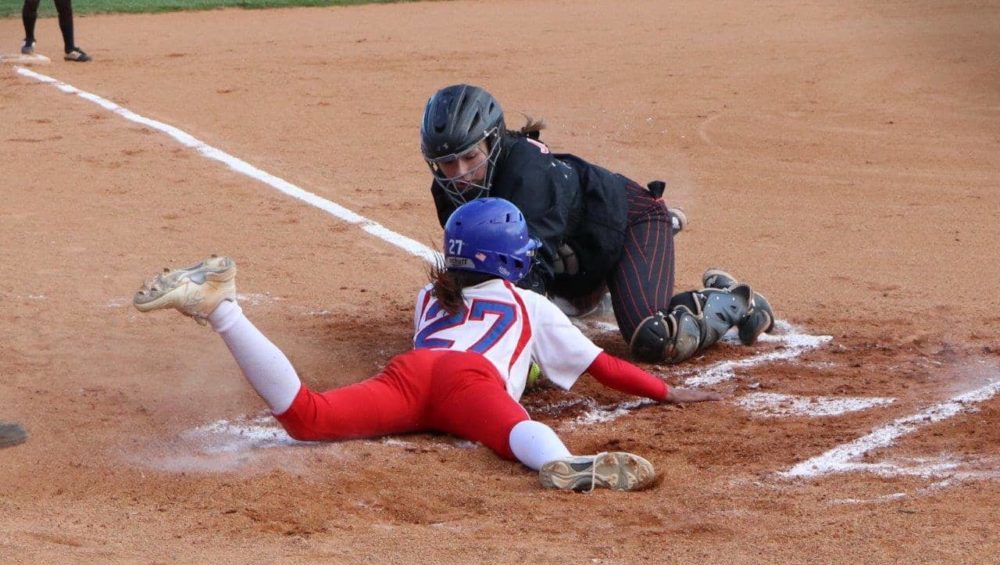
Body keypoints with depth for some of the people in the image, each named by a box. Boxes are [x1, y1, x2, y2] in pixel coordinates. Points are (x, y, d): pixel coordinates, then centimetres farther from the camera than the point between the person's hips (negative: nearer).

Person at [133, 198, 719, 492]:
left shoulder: (430, 297, 44)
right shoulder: (533, 307, 34)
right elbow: (603, 366, 35)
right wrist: (668, 392, 48)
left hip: (410, 369, 3)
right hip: (475, 377, -2)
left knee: (306, 417, -18)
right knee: (519, 429, -33)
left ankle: (220, 308, -30)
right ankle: (567, 467, -67)